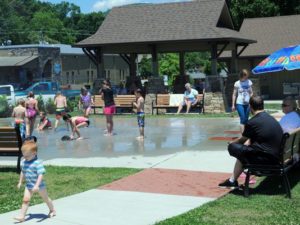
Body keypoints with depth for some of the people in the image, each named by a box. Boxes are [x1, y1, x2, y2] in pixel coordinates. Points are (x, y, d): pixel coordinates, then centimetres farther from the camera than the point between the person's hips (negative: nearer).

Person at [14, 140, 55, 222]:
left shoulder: (38, 163, -25)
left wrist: (37, 185, -36)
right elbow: (22, 172, 14)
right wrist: (20, 182, 19)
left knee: (46, 198, 14)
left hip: (39, 186, -5)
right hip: (28, 185, 5)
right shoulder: (23, 162, -3)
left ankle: (52, 210, 36)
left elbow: (41, 174, -30)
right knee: (25, 200, -6)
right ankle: (22, 216, -6)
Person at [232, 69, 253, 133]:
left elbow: (251, 93, 12)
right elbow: (234, 94, 0)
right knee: (242, 119, -11)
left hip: (247, 104, 4)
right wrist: (233, 105, -1)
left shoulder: (249, 82, 4)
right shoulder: (237, 83, -5)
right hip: (240, 104, -4)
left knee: (246, 120, 6)